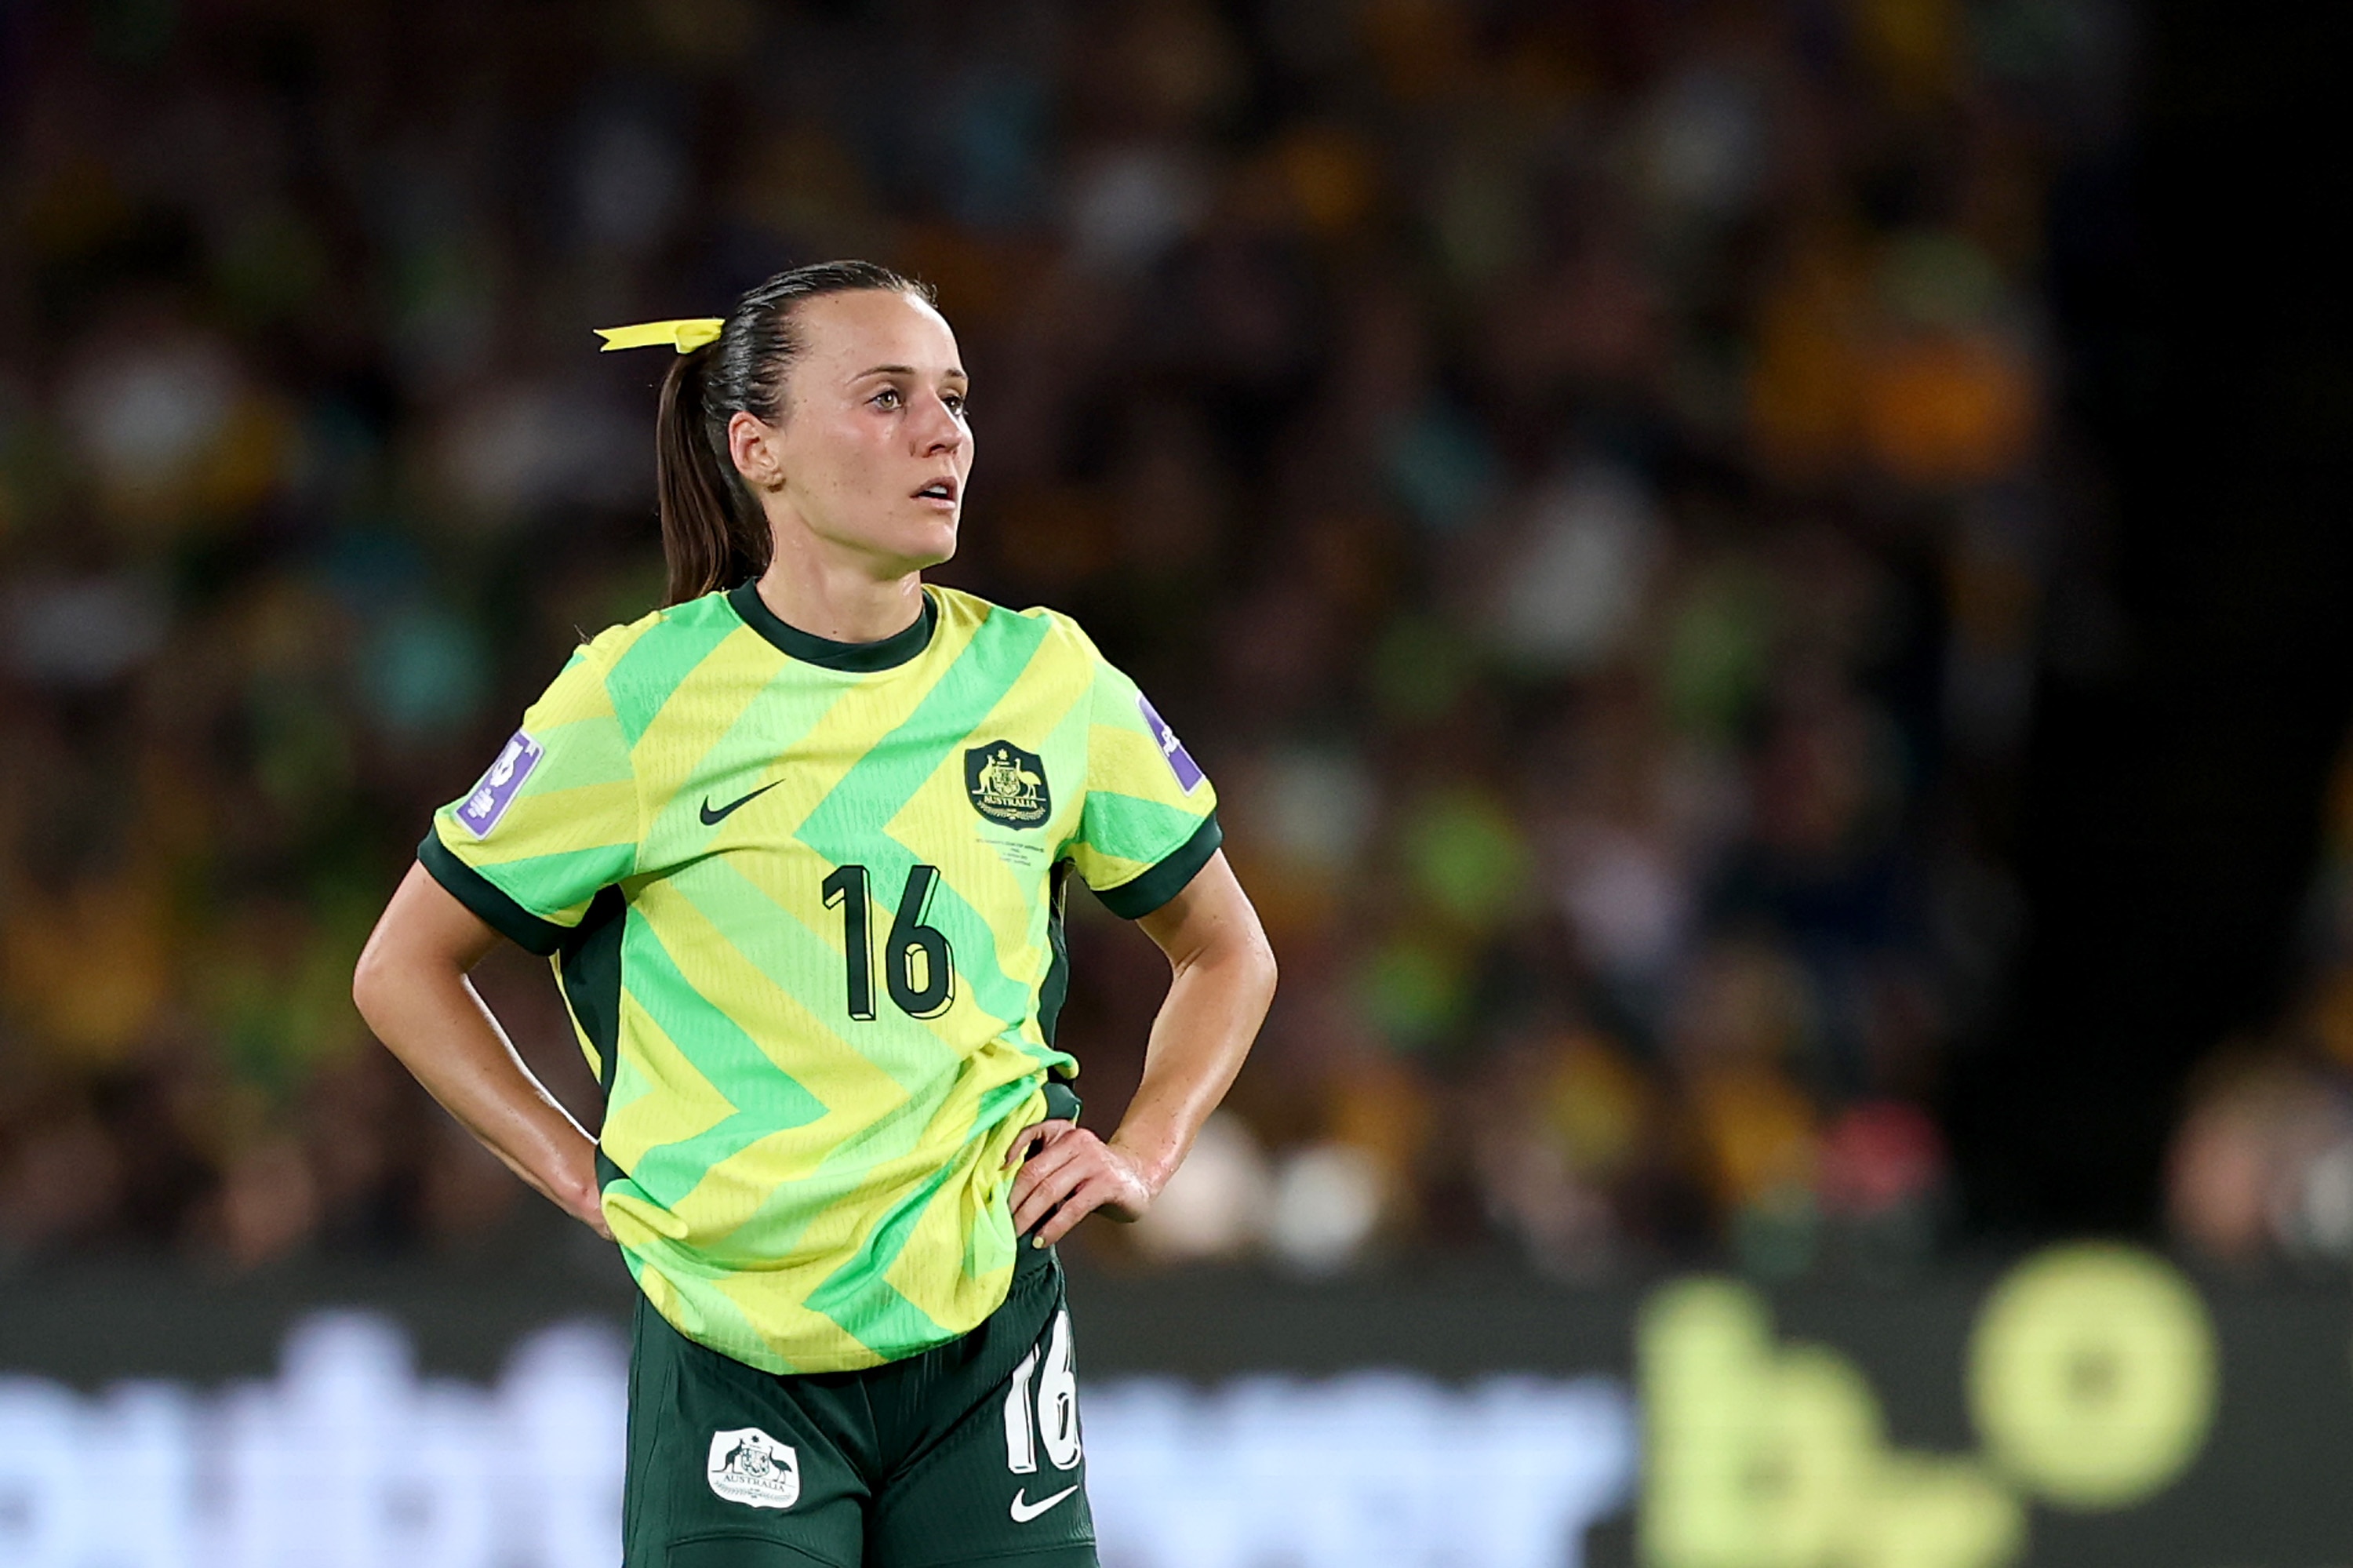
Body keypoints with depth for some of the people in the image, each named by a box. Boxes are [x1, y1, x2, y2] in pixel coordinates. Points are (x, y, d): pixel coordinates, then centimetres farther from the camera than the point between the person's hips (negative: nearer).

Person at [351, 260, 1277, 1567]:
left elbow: (1227, 953, 19)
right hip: (738, 1351, -2)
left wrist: (1143, 1153, 4)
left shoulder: (1048, 681, 3)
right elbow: (404, 972, 6)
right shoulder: (640, 698, -5)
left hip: (990, 1330, 2)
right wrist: (589, 1179, -1)